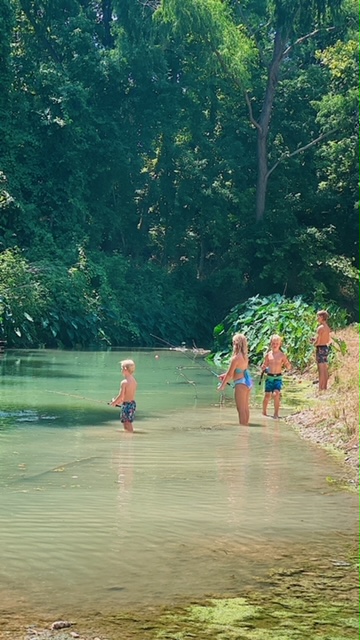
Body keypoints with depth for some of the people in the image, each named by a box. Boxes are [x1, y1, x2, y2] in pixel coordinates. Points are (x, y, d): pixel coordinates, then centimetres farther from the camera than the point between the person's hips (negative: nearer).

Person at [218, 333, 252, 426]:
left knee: (241, 409, -2)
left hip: (241, 383, -9)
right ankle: (246, 425, 24)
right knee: (246, 408, 17)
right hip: (248, 381, 9)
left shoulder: (235, 358, -20)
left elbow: (230, 374, -14)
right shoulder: (245, 356, 5)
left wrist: (222, 385, -3)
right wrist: (225, 375, 23)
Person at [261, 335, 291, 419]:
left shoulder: (282, 355, -3)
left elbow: (288, 368, 1)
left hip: (278, 377, -2)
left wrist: (287, 365, -21)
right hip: (269, 377, 2)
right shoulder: (268, 354, 3)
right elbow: (265, 365, 15)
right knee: (267, 395, 0)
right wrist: (263, 369, -7)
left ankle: (276, 413, -9)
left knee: (276, 394, -18)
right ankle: (264, 412, 20)